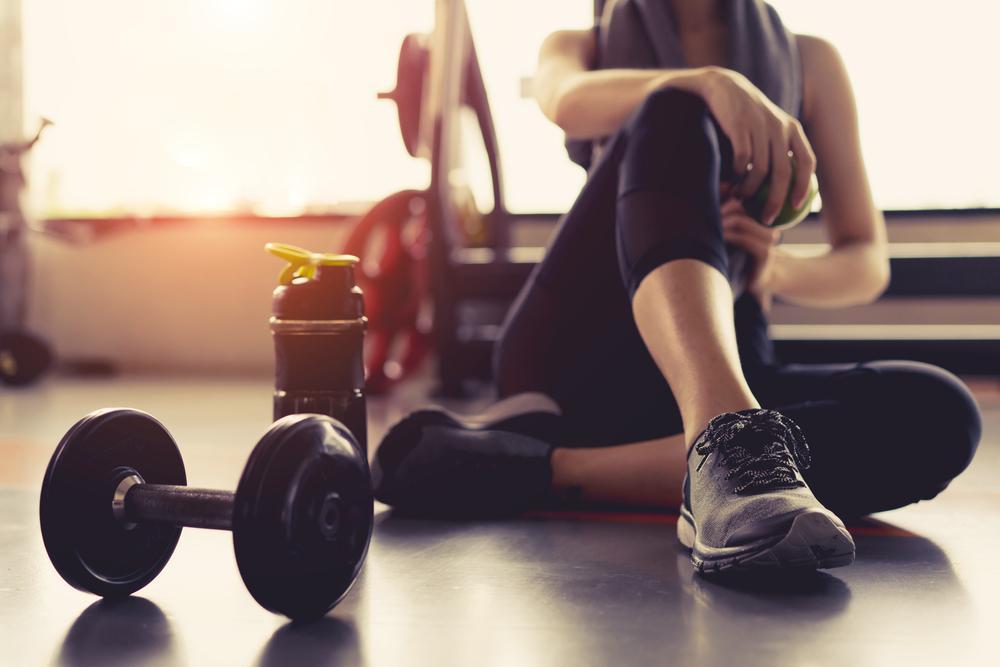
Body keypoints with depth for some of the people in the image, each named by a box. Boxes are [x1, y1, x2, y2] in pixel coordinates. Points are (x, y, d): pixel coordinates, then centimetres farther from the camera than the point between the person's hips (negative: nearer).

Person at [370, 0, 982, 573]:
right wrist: (710, 82, -30)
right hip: (575, 349, -2)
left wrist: (775, 271, -11)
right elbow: (569, 102, -11)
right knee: (678, 113, -26)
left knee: (939, 415, -28)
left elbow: (868, 265, 11)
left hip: (728, 369, 2)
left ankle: (544, 469, -34)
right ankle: (725, 444, -50)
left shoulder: (810, 61, 18)